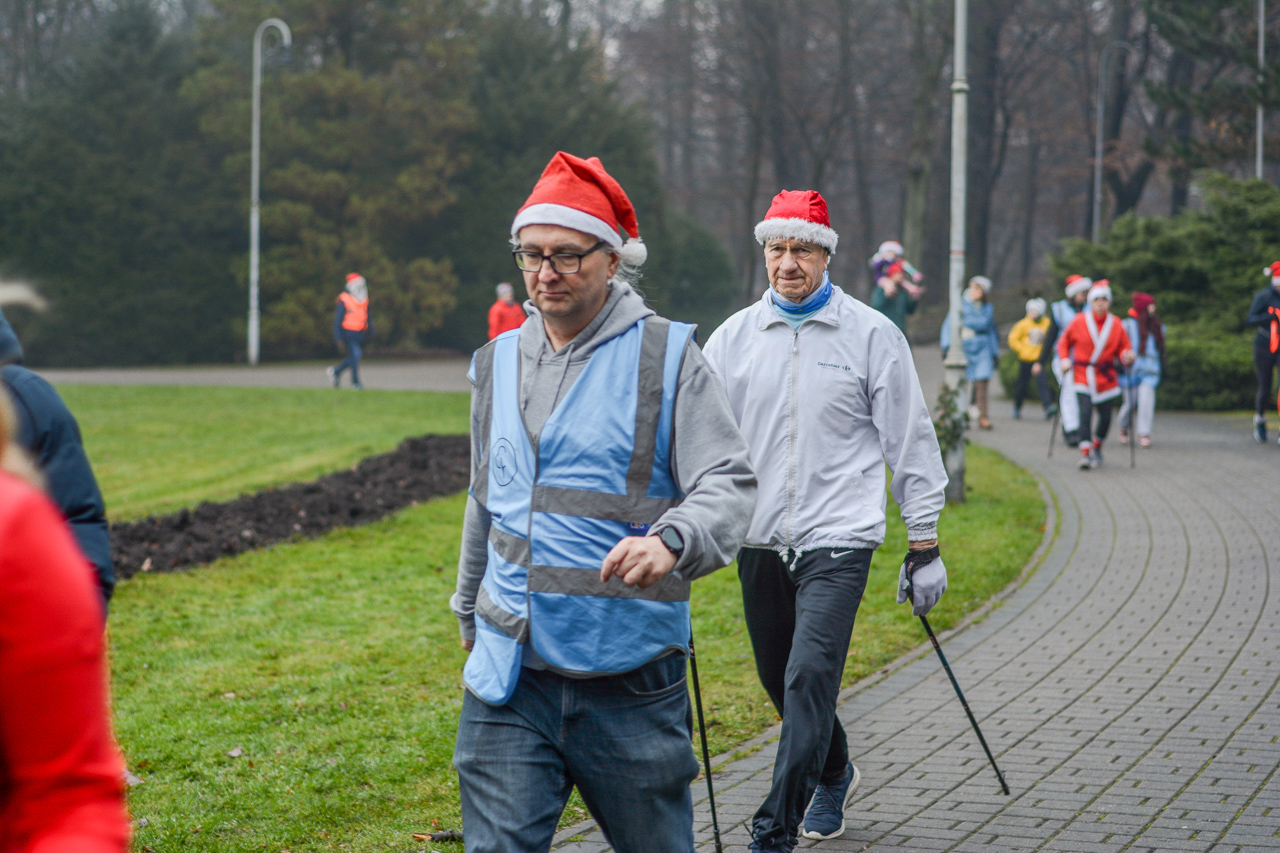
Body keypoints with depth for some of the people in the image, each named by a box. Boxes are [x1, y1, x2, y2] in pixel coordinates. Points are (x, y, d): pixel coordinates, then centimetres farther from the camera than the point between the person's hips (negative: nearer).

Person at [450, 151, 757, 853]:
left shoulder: (666, 356, -3)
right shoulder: (497, 362, 12)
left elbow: (730, 483, -12)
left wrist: (670, 539, -32)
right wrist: (470, 608, 35)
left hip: (630, 683, -3)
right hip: (510, 672, 4)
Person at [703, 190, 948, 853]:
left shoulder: (872, 335, -1)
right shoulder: (733, 338, 6)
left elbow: (911, 442, 3)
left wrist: (924, 544, 1)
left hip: (839, 539, -4)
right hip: (759, 541, 4)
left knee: (809, 677, -16)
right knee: (780, 681, 14)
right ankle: (834, 774, 41)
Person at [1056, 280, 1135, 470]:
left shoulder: (1116, 325, 1)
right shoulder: (1079, 321, -3)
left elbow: (1123, 348, 6)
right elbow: (1064, 342, 10)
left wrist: (1127, 357, -16)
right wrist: (1064, 360, -3)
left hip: (1106, 379, 2)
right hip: (1082, 378, -2)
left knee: (1105, 417, 7)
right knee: (1085, 413, -17)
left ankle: (1097, 447, 34)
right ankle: (1085, 454, -18)